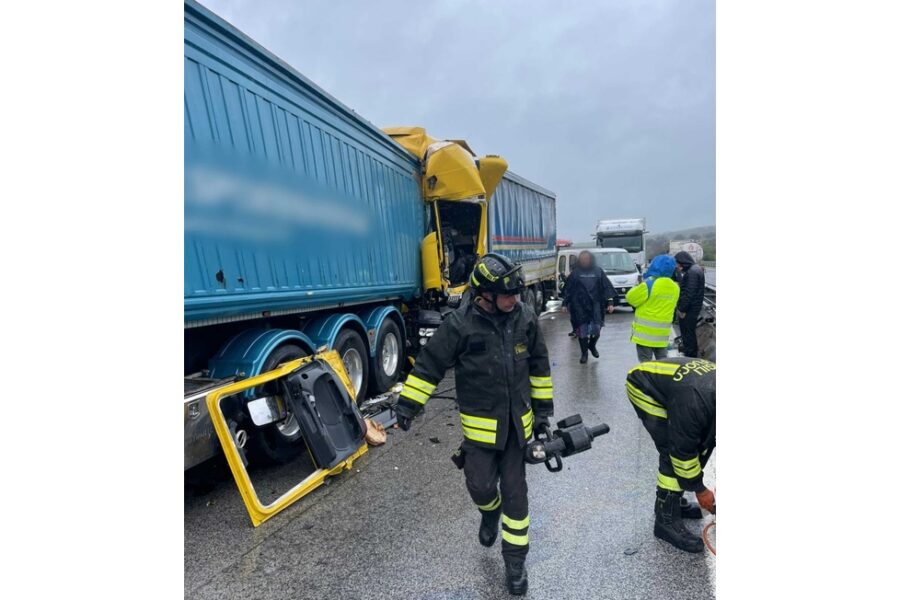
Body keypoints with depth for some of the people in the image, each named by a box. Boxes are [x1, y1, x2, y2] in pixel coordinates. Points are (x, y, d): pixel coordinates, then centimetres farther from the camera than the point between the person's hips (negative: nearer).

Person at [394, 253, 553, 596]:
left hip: (517, 422, 3)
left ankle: (515, 560, 32)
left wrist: (543, 407, 10)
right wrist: (407, 405, -9)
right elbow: (429, 365, -11)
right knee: (480, 485, 1)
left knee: (514, 492, 10)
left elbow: (539, 365, 6)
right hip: (480, 423, -2)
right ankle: (490, 511, 40)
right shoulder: (460, 324, -19)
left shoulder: (525, 317, -7)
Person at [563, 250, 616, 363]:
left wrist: (609, 302, -3)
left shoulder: (598, 271, 5)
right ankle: (584, 353, 19)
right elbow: (568, 289, 6)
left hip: (595, 306, 1)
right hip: (579, 307, 0)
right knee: (582, 331, 3)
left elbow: (607, 287, 4)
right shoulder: (575, 273, 4)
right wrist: (567, 303, 2)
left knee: (596, 330, 3)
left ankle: (592, 346, 35)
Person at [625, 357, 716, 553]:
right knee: (674, 453, -14)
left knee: (700, 445, 8)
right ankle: (666, 521, 0)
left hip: (666, 382, 8)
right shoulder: (693, 401, -38)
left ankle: (671, 499, 24)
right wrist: (700, 490, -8)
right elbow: (683, 450, -24)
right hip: (644, 387, -8)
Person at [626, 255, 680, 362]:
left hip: (645, 331, -6)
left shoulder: (649, 284, -18)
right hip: (662, 333, 6)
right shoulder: (675, 288, 5)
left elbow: (630, 298, -10)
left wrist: (639, 286, 7)